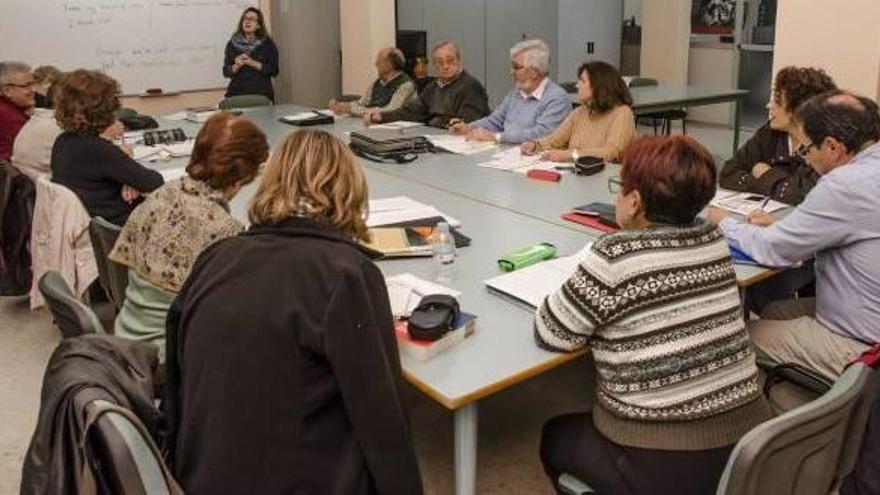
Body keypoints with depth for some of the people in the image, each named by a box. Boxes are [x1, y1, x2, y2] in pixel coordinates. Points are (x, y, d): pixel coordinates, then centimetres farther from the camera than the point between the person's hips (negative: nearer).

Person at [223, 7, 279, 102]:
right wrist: (236, 66, -12)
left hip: (262, 94, -1)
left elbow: (274, 70, -4)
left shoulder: (268, 44, 4)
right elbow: (226, 71, 8)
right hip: (236, 94, 2)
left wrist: (253, 63, -14)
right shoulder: (232, 44, 9)